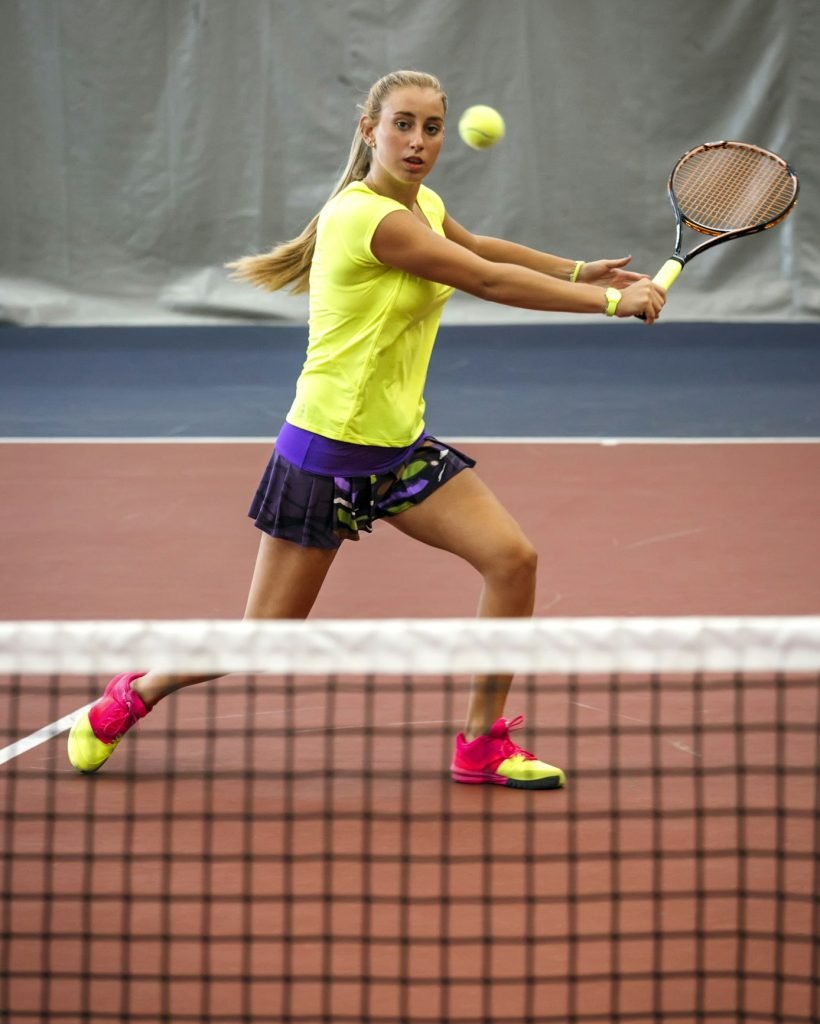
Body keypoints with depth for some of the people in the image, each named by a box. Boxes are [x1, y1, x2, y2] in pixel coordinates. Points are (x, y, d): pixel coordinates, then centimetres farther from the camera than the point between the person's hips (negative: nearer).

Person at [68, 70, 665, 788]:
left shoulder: (425, 207, 6)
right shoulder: (365, 216, -22)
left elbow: (479, 248, 30)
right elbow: (486, 280, -24)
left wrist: (577, 270, 23)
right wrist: (610, 301, -20)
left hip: (400, 446, 8)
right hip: (327, 451, -8)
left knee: (512, 558, -9)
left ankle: (483, 744, 3)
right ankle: (133, 695, 27)